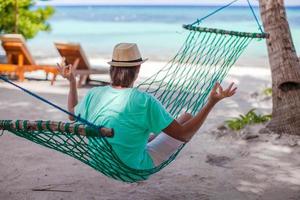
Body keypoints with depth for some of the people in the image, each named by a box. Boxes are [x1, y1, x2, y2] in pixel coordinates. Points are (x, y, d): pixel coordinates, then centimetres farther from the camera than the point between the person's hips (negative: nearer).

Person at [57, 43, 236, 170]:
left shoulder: (95, 94, -12)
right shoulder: (145, 101, -27)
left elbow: (73, 114, 10)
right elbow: (182, 134, -21)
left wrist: (72, 82, 20)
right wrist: (212, 102, -19)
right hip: (133, 169, -5)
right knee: (187, 117, 8)